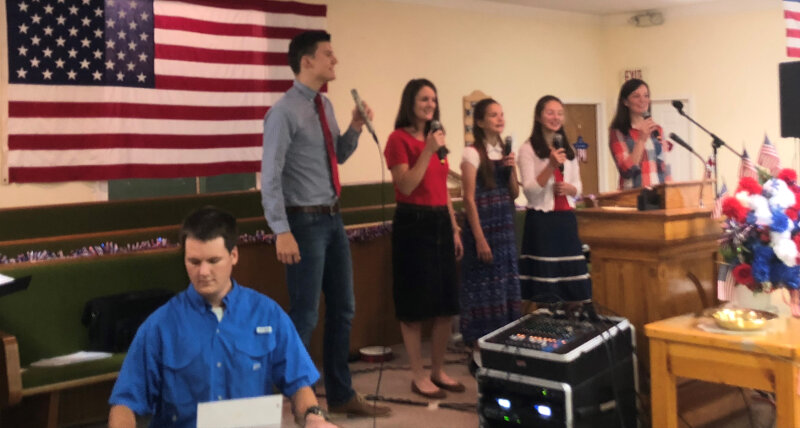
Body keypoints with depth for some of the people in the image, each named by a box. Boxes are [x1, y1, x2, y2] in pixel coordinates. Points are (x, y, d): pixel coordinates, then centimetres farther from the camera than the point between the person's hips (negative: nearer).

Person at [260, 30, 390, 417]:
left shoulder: (324, 106, 10)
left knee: (343, 311, 14)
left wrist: (355, 129, 3)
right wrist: (282, 231, -25)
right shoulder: (284, 112, -14)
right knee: (305, 315, -1)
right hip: (305, 222, -8)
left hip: (333, 219, 9)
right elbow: (270, 176, -18)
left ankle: (341, 396, 28)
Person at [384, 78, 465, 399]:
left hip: (440, 223, 7)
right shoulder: (399, 139, -7)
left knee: (447, 305, 10)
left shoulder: (436, 137, 14)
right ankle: (418, 376, 11)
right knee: (414, 305, 0)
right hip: (413, 224, -7)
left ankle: (438, 371, 23)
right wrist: (428, 151, -19)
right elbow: (405, 186, -16)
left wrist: (454, 229, 16)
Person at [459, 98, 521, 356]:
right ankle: (479, 350, 5)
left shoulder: (505, 151, 11)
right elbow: (469, 199, -12)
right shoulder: (472, 153, -8)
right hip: (483, 225, -6)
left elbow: (514, 194, 13)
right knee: (483, 287, -3)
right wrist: (480, 239, -17)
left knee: (507, 285, 8)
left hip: (505, 227, 7)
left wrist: (512, 169, -4)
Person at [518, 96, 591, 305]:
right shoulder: (528, 149, -4)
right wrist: (551, 166, -22)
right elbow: (529, 191, -12)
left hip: (566, 219, 6)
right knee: (545, 291, -4)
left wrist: (569, 189, -5)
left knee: (575, 288, 7)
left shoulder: (568, 149, 15)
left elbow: (578, 187, 17)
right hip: (541, 220, -6)